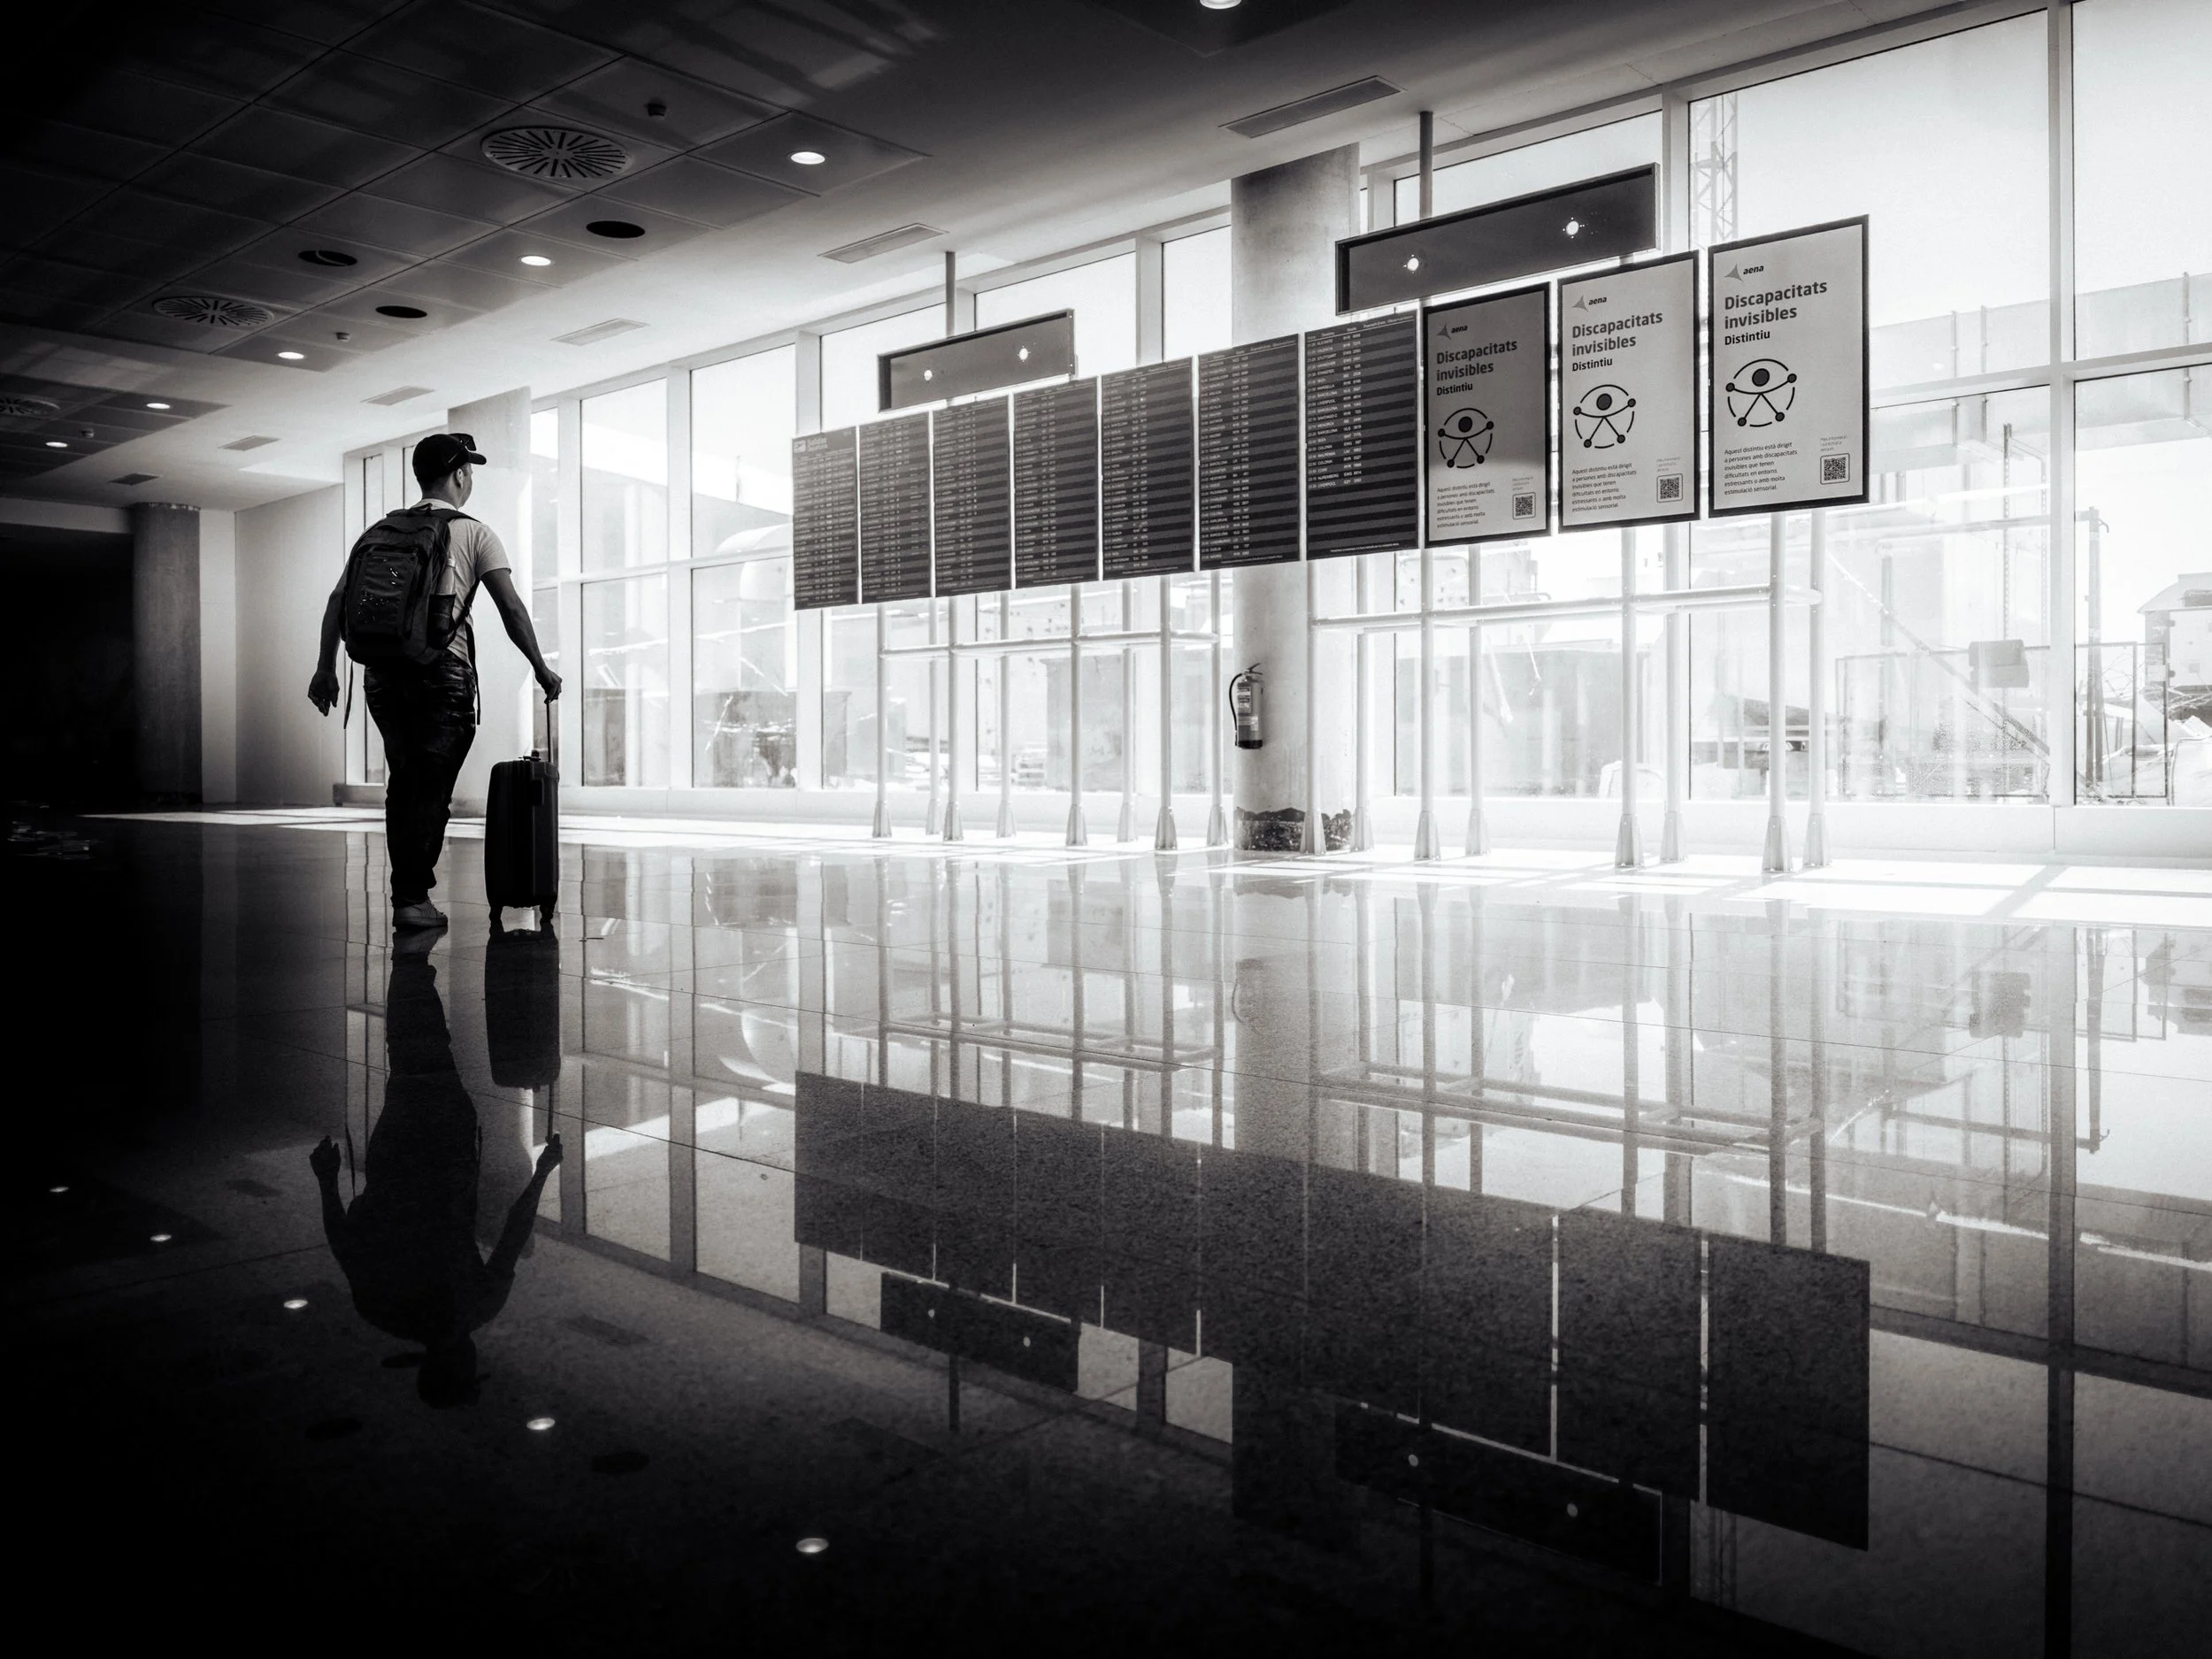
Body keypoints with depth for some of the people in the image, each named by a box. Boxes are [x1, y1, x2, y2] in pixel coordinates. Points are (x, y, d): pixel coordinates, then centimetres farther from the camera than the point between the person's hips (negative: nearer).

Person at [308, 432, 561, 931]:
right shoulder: (472, 533, 3)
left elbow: (338, 600, 12)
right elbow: (512, 608, -6)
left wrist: (325, 669, 16)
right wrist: (540, 668, 0)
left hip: (382, 674, 5)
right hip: (441, 674, -5)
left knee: (404, 784, 15)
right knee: (431, 790, -1)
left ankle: (409, 894, 19)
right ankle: (411, 899, -3)